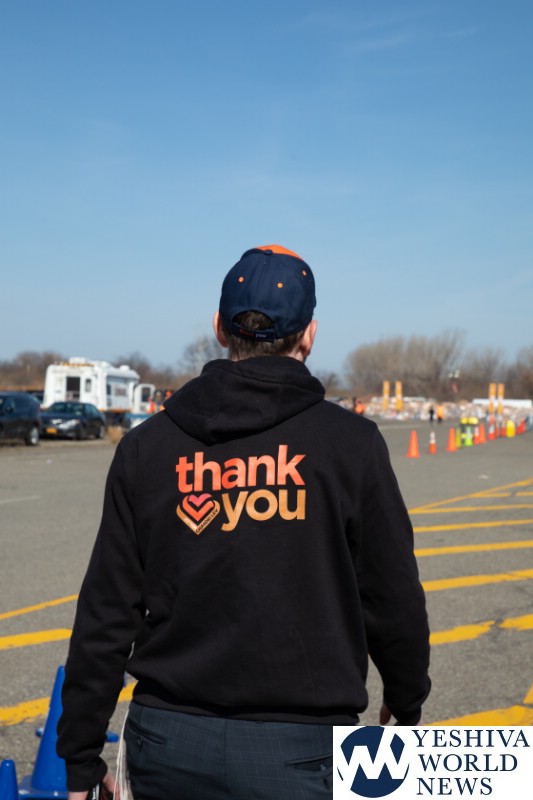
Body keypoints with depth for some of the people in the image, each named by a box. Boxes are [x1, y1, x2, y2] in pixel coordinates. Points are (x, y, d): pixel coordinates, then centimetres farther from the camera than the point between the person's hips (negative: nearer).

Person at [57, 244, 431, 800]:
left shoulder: (146, 446, 1)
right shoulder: (349, 441, -6)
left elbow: (106, 616, 1)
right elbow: (392, 598, 0)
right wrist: (406, 702, 19)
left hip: (167, 747, 3)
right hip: (300, 754, -3)